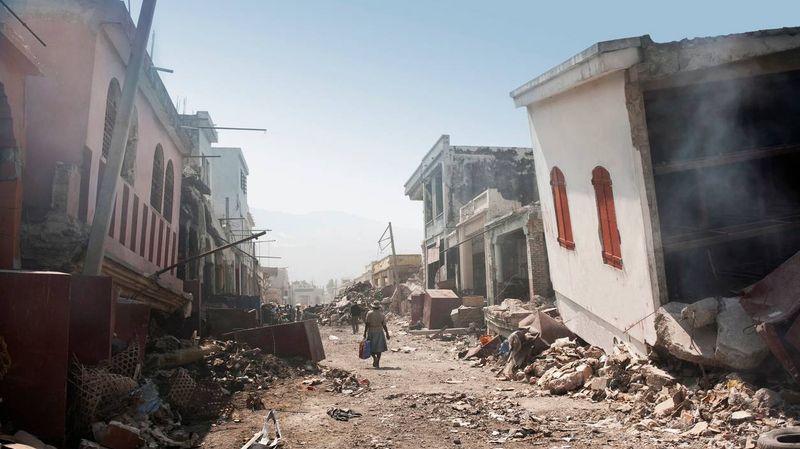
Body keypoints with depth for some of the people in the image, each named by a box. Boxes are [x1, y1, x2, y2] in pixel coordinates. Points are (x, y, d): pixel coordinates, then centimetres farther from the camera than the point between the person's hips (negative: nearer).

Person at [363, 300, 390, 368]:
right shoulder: (381, 314, -2)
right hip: (379, 332, 2)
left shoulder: (369, 313, -7)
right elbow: (384, 326, -1)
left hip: (371, 332, -2)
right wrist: (387, 334, 9)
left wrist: (365, 333, -5)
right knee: (379, 348, 8)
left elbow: (367, 324, -10)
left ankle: (375, 357, -15)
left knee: (371, 347, 10)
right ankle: (377, 363, 7)